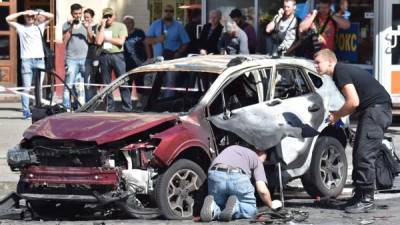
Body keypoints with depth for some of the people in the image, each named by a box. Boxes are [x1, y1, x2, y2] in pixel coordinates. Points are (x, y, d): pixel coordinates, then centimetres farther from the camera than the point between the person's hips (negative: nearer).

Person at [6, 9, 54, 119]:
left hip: (39, 60, 2)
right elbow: (8, 19, 5)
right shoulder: (20, 27, 14)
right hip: (26, 60, -2)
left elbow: (51, 16, 12)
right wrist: (22, 13, 3)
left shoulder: (40, 26, 18)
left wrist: (37, 13, 4)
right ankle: (26, 111, -9)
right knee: (26, 87, -6)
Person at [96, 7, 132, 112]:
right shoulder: (101, 28, 10)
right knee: (106, 84, 6)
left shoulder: (121, 26, 3)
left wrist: (107, 38, -4)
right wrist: (103, 27, -4)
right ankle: (110, 107, 12)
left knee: (123, 83, -7)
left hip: (117, 55, -3)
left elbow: (121, 41, -8)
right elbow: (98, 41, -4)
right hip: (104, 56, 3)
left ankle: (127, 107, -6)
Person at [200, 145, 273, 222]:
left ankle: (213, 208, -9)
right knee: (250, 209, 19)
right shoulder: (257, 159, 26)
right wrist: (271, 205, 32)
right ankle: (234, 207, -13)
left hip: (215, 175, 3)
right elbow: (262, 190, 13)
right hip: (238, 178, -3)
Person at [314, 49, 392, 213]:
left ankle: (366, 200, -15)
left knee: (365, 155, -14)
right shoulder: (343, 71, 19)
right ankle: (360, 195, 16)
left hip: (377, 109, -11)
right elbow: (354, 103, 22)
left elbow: (353, 102, -20)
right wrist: (337, 115, 9)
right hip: (372, 111, 11)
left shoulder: (341, 72, -12)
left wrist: (336, 115, -5)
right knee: (358, 153, 12)